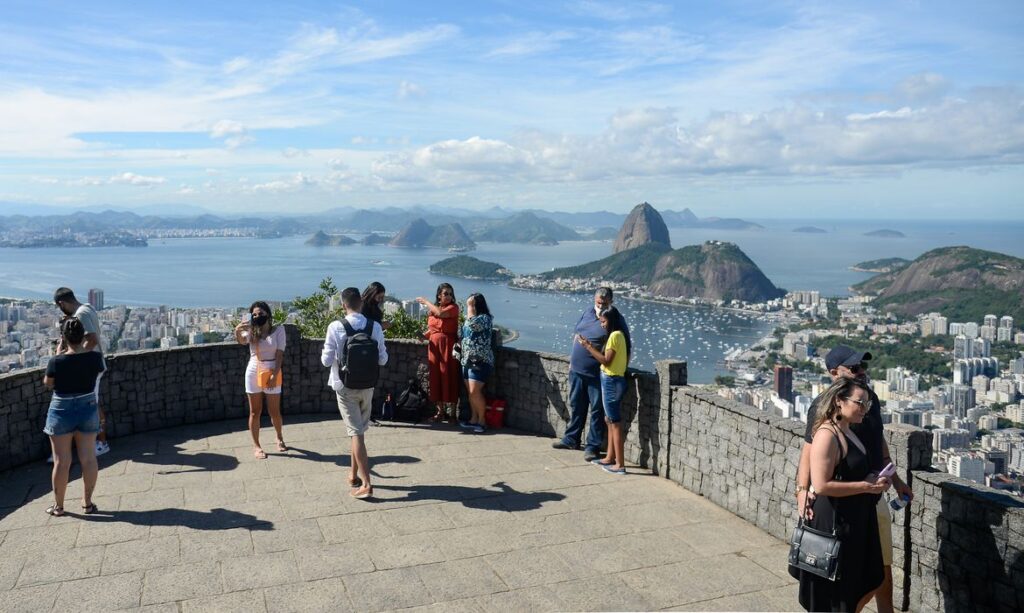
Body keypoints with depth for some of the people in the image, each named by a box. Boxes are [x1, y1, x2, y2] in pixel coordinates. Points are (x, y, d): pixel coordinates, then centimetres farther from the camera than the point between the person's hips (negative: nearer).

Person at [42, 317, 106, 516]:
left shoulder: (56, 361, -18)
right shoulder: (95, 357, -11)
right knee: (88, 459, 10)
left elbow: (47, 383, 2)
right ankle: (87, 503, 19)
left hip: (62, 412, -2)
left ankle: (58, 505, 18)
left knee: (62, 461, 8)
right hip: (88, 410, 2)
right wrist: (86, 348, 13)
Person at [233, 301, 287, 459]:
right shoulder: (251, 331, 2)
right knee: (255, 412, 6)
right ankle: (256, 446, 15)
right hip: (254, 372, 1)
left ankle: (280, 439, 32)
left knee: (274, 412, 7)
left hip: (272, 373, -1)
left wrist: (275, 374, -15)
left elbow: (279, 354, -7)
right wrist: (237, 331, -43)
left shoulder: (278, 330, -3)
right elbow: (241, 341, -21)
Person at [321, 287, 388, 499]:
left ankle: (366, 484, -5)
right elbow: (382, 359, -1)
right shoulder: (375, 327, -6)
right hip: (368, 386, 3)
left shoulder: (336, 327, -14)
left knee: (356, 432, -2)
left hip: (345, 387, -3)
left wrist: (325, 352, 10)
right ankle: (354, 474, 33)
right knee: (360, 430, 20)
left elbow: (326, 360, -11)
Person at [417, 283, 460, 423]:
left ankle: (451, 412, 1)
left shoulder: (453, 307, -4)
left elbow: (440, 313, -23)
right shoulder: (433, 309, 11)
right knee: (436, 378, 5)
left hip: (448, 345, -5)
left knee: (448, 376, -5)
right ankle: (441, 411, 12)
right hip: (434, 345, 5)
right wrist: (423, 335, -1)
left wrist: (426, 302, -9)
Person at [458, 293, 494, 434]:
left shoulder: (485, 318, -10)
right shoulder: (468, 319, 17)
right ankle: (473, 419, 16)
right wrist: (460, 345, 6)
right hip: (467, 360, 8)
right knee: (470, 392, 9)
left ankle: (482, 421, -2)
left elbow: (472, 323, -28)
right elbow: (461, 336, 26)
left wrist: (470, 305, -17)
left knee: (475, 391, -13)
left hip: (480, 361, -8)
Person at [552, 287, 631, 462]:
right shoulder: (587, 313, 9)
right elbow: (576, 334, 20)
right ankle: (571, 439, 33)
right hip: (577, 369, 6)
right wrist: (572, 359, 19)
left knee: (597, 410, 2)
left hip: (598, 374, -6)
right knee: (576, 406, 18)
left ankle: (593, 446, 12)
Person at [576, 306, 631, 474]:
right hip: (613, 380, 10)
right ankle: (610, 458, 25)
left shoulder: (615, 335, -16)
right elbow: (610, 359, 10)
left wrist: (588, 346, -16)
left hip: (611, 382, -10)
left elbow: (606, 361, -19)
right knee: (611, 421, 16)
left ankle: (620, 465, -3)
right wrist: (590, 346, 8)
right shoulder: (619, 335, 13)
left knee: (615, 423, -6)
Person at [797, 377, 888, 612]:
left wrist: (875, 481, 6)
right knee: (834, 593, 6)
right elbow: (821, 485, -26)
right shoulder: (827, 435, -21)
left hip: (857, 521, 9)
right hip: (834, 522, -9)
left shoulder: (849, 432, 8)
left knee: (868, 584, 19)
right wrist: (866, 486, -19)